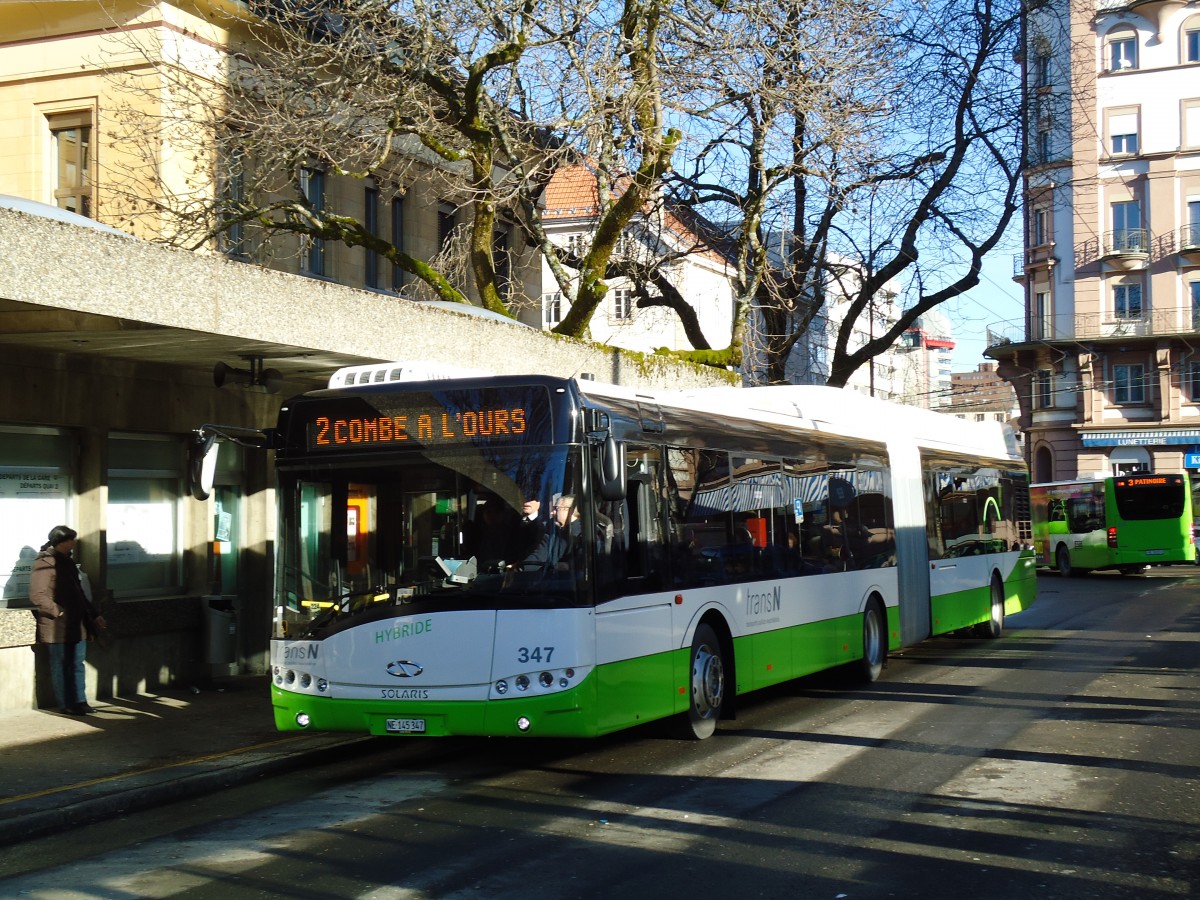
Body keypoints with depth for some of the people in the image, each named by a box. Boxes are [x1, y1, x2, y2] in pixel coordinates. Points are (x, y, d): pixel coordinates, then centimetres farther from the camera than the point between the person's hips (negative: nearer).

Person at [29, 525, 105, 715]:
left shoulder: (66, 561, 16)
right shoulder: (45, 563, -12)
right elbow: (37, 596, -20)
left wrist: (93, 614, 16)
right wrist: (59, 612, -22)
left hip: (76, 624, 8)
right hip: (57, 626, -8)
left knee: (77, 665, 10)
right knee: (61, 666, 0)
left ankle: (79, 701, 15)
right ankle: (66, 705, 6)